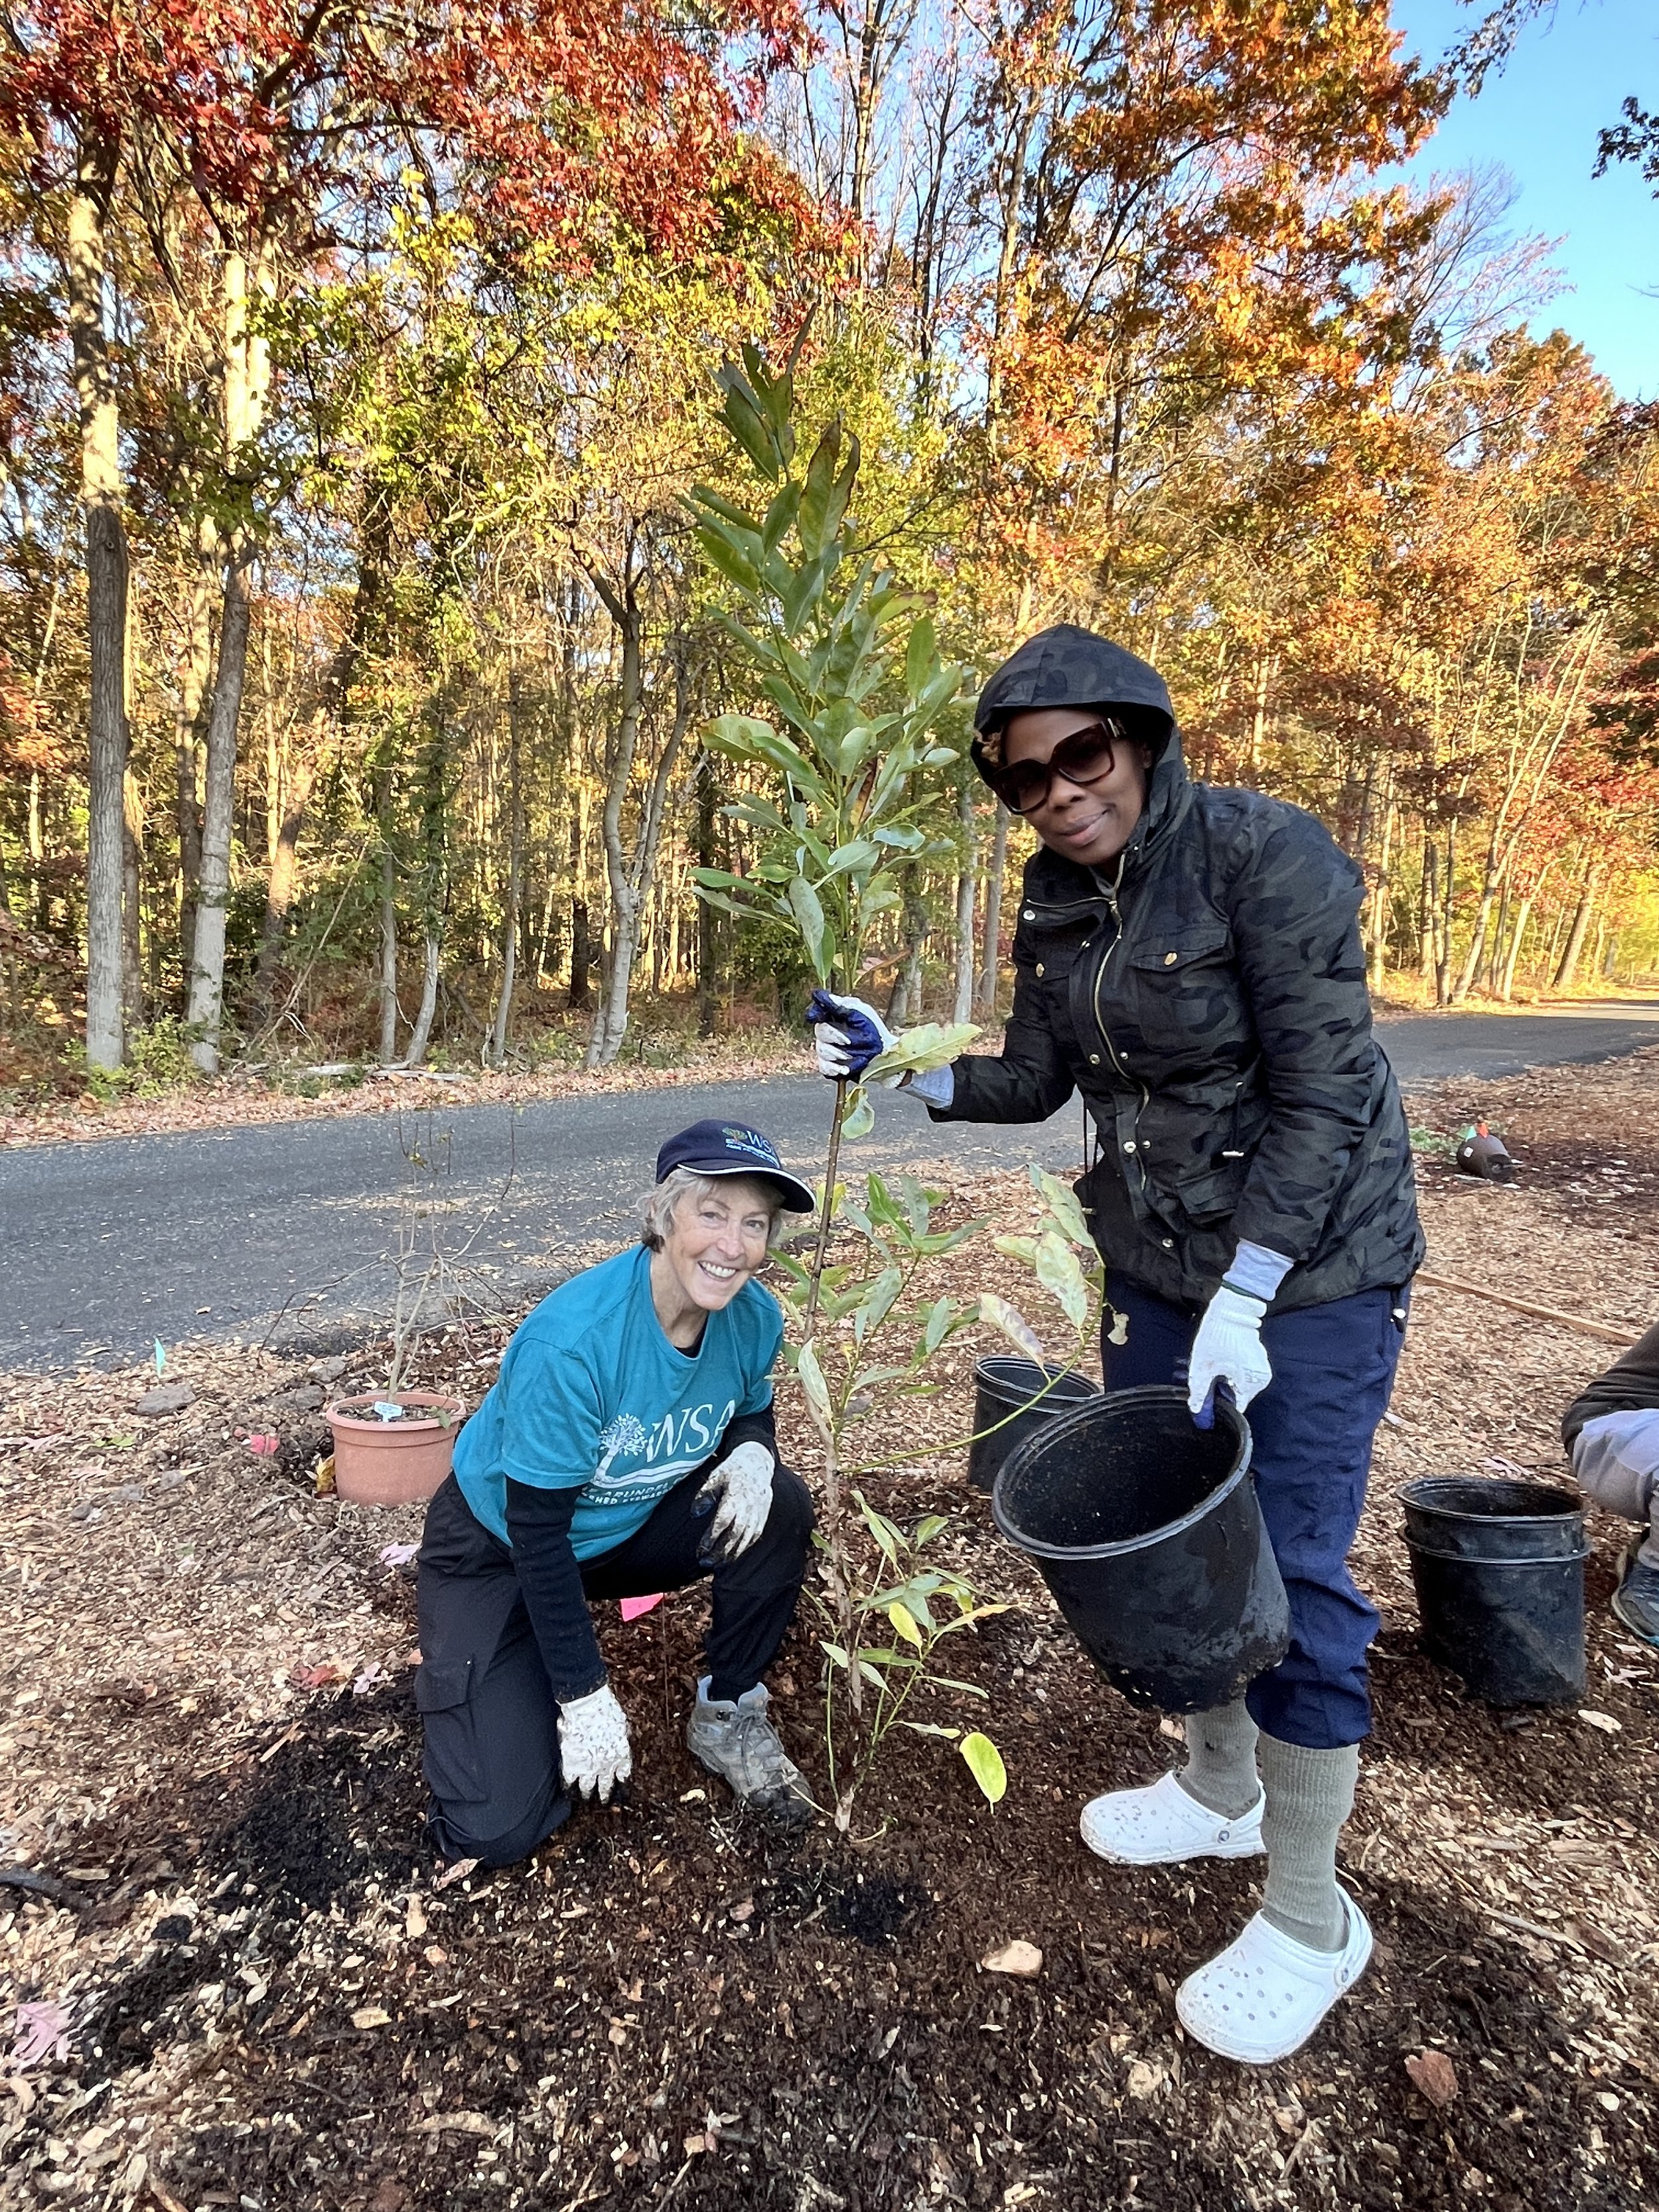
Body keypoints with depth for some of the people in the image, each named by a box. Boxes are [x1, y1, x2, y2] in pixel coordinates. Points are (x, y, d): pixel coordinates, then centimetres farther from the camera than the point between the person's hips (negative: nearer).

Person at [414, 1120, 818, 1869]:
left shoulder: (754, 1318, -17)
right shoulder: (571, 1340, -35)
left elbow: (750, 1413, 4)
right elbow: (537, 1531, -26)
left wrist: (752, 1452, -22)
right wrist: (586, 1696, -20)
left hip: (628, 1527, 5)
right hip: (500, 1550, -4)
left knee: (778, 1508, -21)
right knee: (497, 1829, -11)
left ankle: (727, 1717, 2)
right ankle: (452, 1667, 19)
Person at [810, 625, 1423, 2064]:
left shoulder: (1263, 854, -20)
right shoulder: (1057, 906, 1)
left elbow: (1323, 1093, -21)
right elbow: (1034, 1084, 8)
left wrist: (1244, 1301, -23)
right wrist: (900, 1065, -7)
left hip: (1311, 1264, -7)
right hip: (1158, 1266, 7)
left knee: (1292, 1574, -1)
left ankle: (1311, 1921, 22)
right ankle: (1221, 1793, 42)